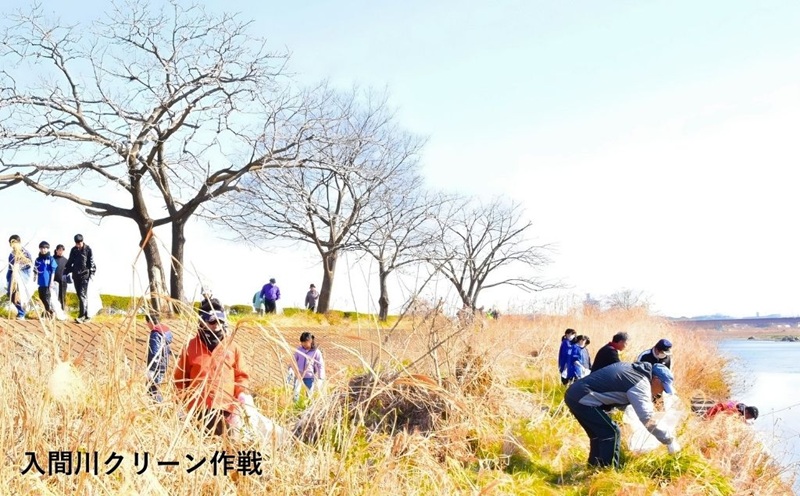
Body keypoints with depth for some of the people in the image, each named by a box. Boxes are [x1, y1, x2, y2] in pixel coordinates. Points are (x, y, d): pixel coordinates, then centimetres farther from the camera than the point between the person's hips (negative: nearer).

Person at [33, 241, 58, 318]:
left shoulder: (51, 259, -5)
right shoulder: (38, 259, 8)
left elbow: (53, 271, -5)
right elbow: (35, 271, 15)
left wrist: (51, 281, -9)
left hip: (48, 282, -5)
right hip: (41, 283, 5)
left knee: (47, 298, -6)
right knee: (42, 297, 11)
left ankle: (51, 312, 5)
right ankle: (47, 311, 24)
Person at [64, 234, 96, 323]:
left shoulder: (88, 249, -3)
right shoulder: (73, 250, 10)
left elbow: (91, 262, -3)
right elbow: (69, 262, 17)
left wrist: (92, 273, -10)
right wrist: (65, 272, 12)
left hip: (85, 274, -5)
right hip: (76, 275, 6)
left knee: (82, 295, -13)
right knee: (80, 295, 7)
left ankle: (81, 316, -17)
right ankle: (86, 316, 14)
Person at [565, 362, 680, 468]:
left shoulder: (631, 368, 15)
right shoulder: (640, 384, -12)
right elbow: (647, 419, -19)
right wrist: (669, 440, -12)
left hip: (574, 393, 10)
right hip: (582, 399, -10)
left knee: (600, 432, 21)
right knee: (611, 432, -5)